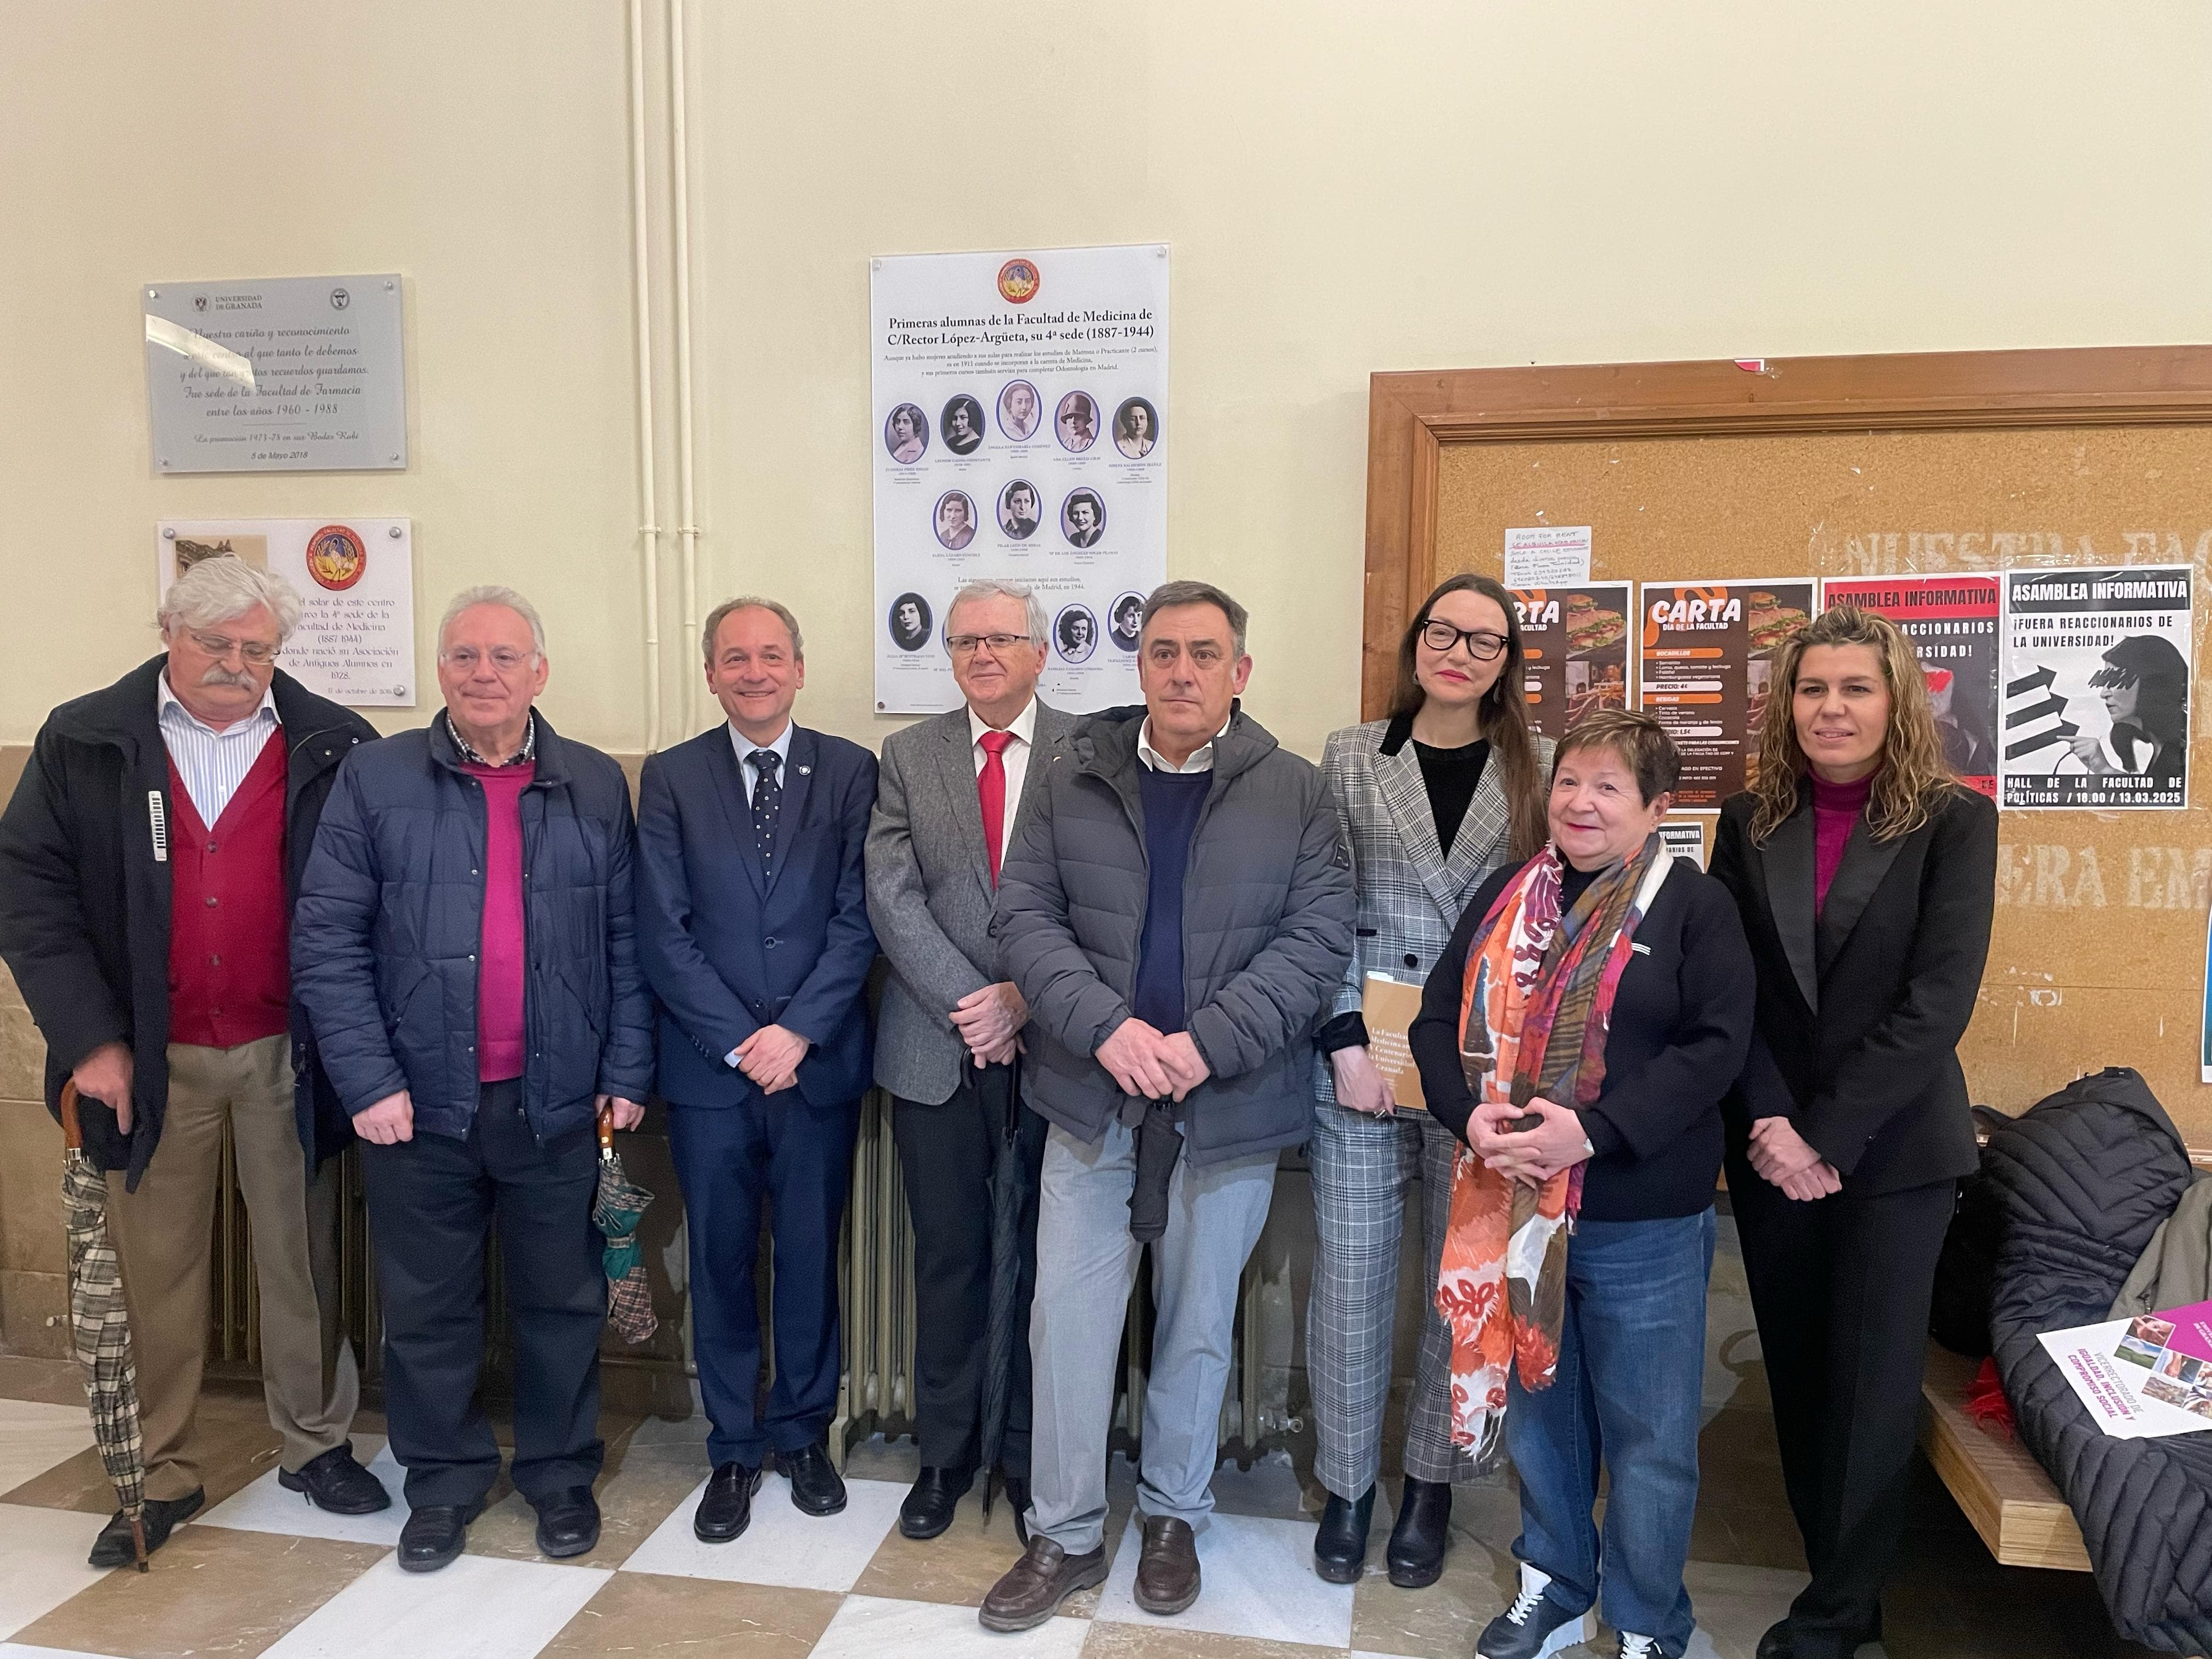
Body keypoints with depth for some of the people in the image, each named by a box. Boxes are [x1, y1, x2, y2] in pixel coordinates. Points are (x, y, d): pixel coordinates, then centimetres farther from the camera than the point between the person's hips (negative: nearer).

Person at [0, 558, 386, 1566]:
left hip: (288, 1051, 0)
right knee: (156, 1264, 10)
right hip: (151, 1058, 1)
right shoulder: (84, 742, 1)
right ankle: (163, 1473, 27)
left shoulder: (333, 748, -1)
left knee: (301, 1253, 11)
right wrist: (90, 1037, -8)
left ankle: (314, 1443, 29)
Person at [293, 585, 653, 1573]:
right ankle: (444, 1478, 32)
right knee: (427, 1306, 13)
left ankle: (560, 1472, 31)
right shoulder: (375, 779, -1)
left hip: (556, 1103, 1)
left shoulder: (595, 787, 4)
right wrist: (368, 1081, -9)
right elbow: (326, 941, -4)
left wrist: (627, 1072, 0)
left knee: (562, 1299, 12)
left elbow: (625, 941, 5)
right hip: (420, 1101, 0)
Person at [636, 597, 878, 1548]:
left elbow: (858, 918, -4)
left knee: (810, 1256, 11)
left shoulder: (850, 772, 2)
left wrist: (798, 1030, -13)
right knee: (720, 1261, 10)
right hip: (710, 1068, 0)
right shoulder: (671, 778, 3)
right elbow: (663, 933, -3)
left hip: (819, 1063, 0)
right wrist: (739, 1042, -10)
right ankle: (734, 1450, 27)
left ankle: (802, 1434, 30)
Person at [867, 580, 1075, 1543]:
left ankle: (1031, 1462, 28)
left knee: (1042, 1261, 9)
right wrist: (971, 1006, -12)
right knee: (949, 1260, 12)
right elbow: (892, 895, -3)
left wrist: (1025, 998, -14)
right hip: (936, 1054, 1)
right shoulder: (909, 757, 6)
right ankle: (946, 1454, 30)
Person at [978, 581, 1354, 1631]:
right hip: (1092, 1098, 1)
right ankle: (1065, 1534, 25)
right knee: (1068, 1318, 6)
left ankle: (1173, 1516, 36)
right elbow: (1024, 917, -1)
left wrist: (1205, 1045, -18)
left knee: (1198, 1324, 14)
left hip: (1230, 1106, -1)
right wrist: (1107, 1026, -16)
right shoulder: (1074, 781, 3)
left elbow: (1318, 938, -8)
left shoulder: (1295, 794, -1)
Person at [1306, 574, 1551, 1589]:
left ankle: (1431, 1484, 30)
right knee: (1350, 1278, 7)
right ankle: (1347, 1484, 26)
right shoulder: (1348, 758, 4)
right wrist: (1347, 1044, -9)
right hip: (1360, 1063, 0)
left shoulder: (1539, 770, 5)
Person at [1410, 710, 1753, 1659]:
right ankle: (1552, 1578, 41)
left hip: (1644, 1222, -4)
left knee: (1648, 1431, 9)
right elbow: (1440, 1017, 5)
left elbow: (1716, 1045, -15)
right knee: (1534, 1405, 20)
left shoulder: (1695, 907, -6)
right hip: (1511, 1204, 4)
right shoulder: (1506, 899, 7)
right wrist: (1471, 1114, -14)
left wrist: (1593, 1131, -23)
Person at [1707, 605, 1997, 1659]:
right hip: (1770, 1147, 3)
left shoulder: (1953, 822, -6)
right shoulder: (1751, 822, 3)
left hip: (1894, 1149, -3)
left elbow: (1938, 999, -13)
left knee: (1871, 1380, 3)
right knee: (1798, 1372, 12)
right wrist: (1768, 1123, -12)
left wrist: (1828, 1136, -16)